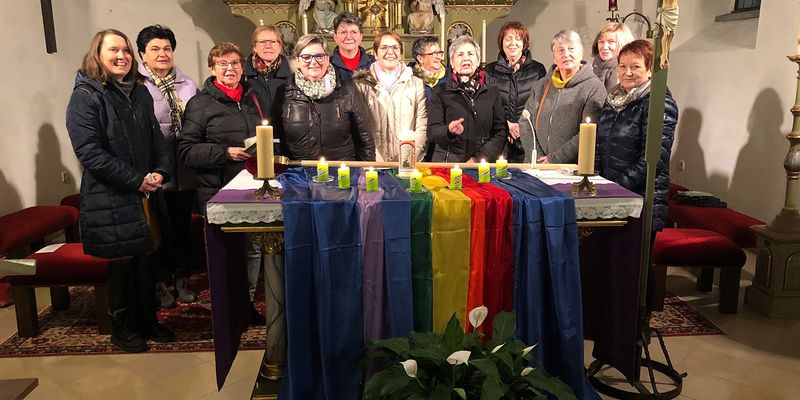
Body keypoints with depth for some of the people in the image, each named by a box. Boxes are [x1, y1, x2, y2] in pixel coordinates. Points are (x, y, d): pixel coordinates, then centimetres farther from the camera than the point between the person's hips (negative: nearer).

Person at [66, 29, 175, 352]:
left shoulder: (140, 93, 13)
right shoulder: (85, 96, -8)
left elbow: (156, 138, 16)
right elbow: (89, 152, -16)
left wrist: (161, 172, -3)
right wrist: (136, 180, -17)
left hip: (145, 196, 6)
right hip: (110, 200, -6)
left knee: (145, 259, 12)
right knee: (121, 264, 4)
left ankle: (147, 320, 28)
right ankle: (121, 328, 22)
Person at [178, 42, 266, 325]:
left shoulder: (252, 97, 16)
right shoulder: (200, 103, 0)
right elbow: (187, 150, -8)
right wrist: (226, 153, -18)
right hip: (217, 192, -5)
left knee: (253, 248, 11)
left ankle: (247, 302, 27)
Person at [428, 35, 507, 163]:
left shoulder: (492, 92, 13)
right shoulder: (441, 92, 9)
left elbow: (501, 132, 7)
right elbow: (432, 132, 2)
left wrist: (478, 158, -7)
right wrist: (449, 130, -20)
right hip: (448, 163, -1)